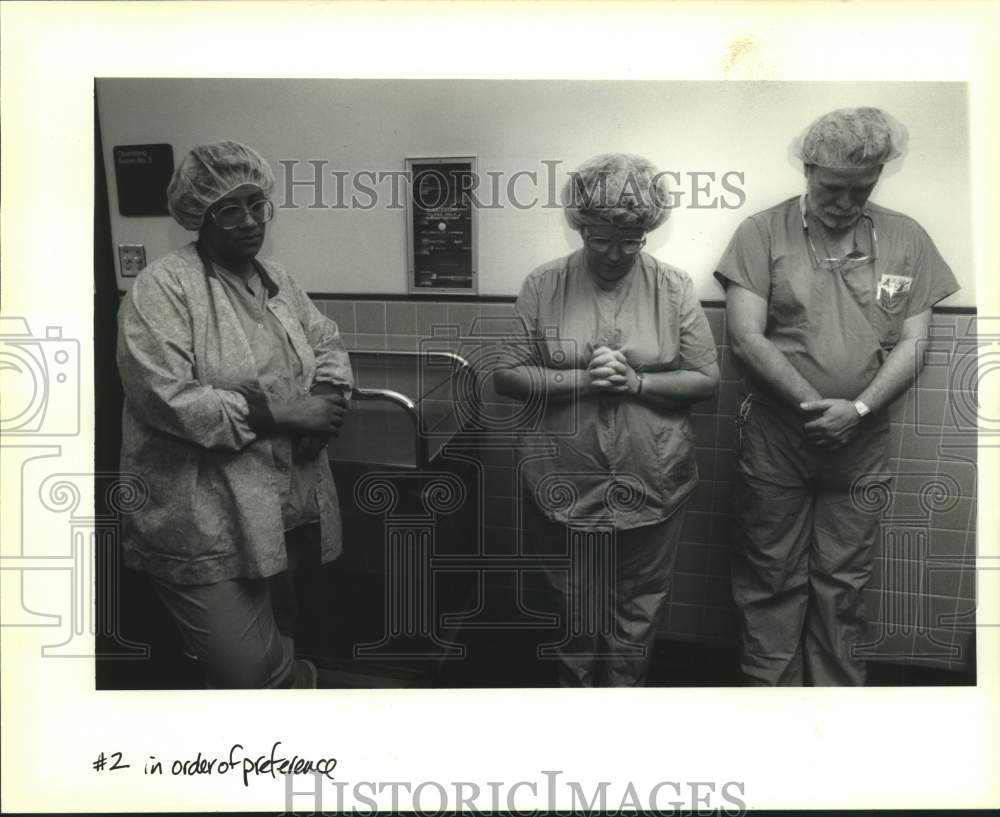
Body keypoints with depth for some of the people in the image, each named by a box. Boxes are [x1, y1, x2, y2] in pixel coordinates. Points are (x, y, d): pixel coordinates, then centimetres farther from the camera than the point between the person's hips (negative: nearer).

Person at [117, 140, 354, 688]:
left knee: (275, 652, 21)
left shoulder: (277, 281, 12)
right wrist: (280, 413, -19)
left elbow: (327, 344, 19)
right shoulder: (161, 287, -11)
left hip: (283, 512, 7)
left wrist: (329, 398, -4)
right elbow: (165, 398, -21)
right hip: (205, 525, -6)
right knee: (251, 672, -6)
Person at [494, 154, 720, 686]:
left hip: (651, 485, 1)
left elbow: (706, 380, -1)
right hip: (564, 484, 0)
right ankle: (575, 687, 40)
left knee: (638, 613, 16)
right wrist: (582, 379, -18)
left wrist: (635, 382, -17)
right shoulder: (543, 286, -2)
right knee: (572, 613, 15)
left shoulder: (673, 288, 0)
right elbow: (506, 375, -5)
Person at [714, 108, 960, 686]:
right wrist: (817, 404, -14)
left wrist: (857, 408, -13)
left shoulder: (906, 238, 6)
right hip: (774, 439, -2)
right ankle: (769, 687, 22)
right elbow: (745, 337, -10)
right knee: (771, 580, 7)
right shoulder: (763, 232, -2)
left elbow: (912, 344, 3)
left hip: (861, 445, 2)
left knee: (843, 584, 11)